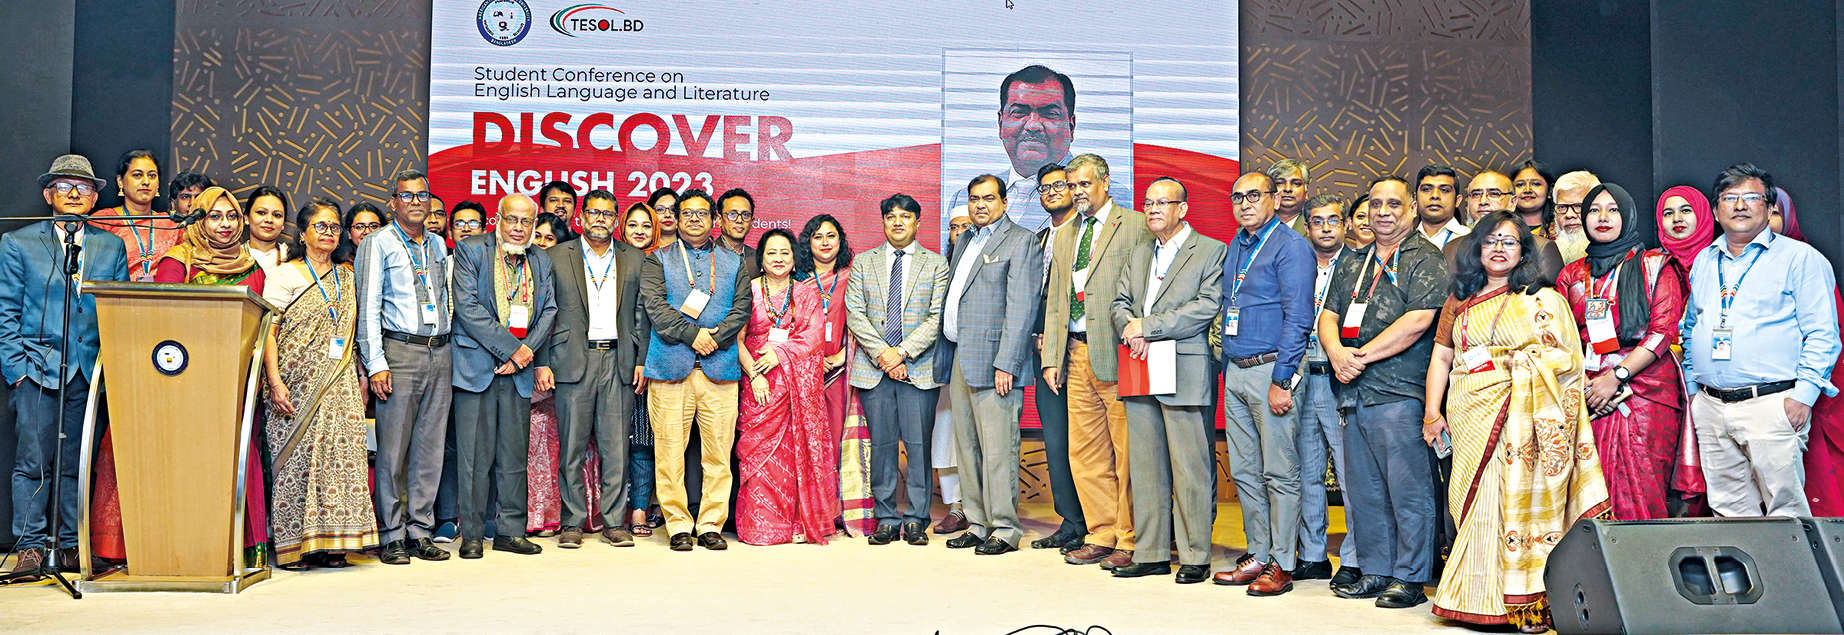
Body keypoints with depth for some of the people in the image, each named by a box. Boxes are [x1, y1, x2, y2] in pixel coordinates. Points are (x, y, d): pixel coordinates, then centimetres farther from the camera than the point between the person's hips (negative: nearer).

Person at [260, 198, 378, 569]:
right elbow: (268, 331, -4)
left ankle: (331, 543, 1)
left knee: (340, 454, -3)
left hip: (339, 385, 4)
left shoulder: (347, 276, 17)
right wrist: (275, 382, -15)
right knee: (296, 456, -5)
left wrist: (360, 378, 10)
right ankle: (293, 544, 2)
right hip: (298, 384, -4)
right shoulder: (285, 274, 3)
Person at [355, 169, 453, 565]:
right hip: (399, 351, -5)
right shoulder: (378, 244, 2)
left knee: (430, 448, 5)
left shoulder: (438, 246, 18)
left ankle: (420, 531, 12)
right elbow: (368, 308, -4)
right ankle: (392, 536, 3)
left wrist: (449, 349, 14)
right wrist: (376, 364, -12)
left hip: (440, 353, 5)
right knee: (393, 449, -5)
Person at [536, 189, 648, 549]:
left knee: (615, 446, 2)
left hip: (618, 361, 1)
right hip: (573, 361, -1)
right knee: (572, 446, 1)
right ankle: (573, 522, 10)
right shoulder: (557, 257, 7)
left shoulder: (635, 258, 12)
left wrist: (642, 361, 3)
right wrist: (542, 363, -2)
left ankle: (614, 522, 10)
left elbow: (641, 314, 11)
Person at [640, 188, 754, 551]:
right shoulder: (659, 260, 13)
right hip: (670, 367, -1)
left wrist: (715, 338, -8)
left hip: (719, 368, 1)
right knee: (670, 452, -3)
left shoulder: (733, 263, 19)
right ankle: (678, 525, 6)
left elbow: (742, 307, 7)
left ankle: (711, 525, 8)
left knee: (718, 452, 0)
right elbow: (655, 305, -1)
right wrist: (693, 334, -11)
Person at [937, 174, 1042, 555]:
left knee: (997, 449, -6)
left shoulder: (1020, 241, -4)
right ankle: (977, 525, 19)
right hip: (956, 360, 8)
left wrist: (1006, 364, -17)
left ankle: (1004, 530, 1)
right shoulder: (964, 241, 21)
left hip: (992, 360, -8)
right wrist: (944, 358, 14)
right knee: (966, 448, 11)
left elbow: (1021, 308, -11)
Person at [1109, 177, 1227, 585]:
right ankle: (1151, 553, 15)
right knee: (1145, 467, 8)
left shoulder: (1211, 251, 1)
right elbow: (1119, 302, 17)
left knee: (1190, 468, -5)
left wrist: (1149, 327, -14)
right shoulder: (1140, 254, 21)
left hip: (1184, 374, -6)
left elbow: (1207, 306, -11)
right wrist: (1130, 325, -7)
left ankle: (1195, 556, 4)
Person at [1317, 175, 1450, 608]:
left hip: (1400, 394, -7)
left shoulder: (1426, 260, -2)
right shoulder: (1352, 263, 20)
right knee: (1363, 493, 11)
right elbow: (1328, 316, 16)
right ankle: (1375, 572, 21)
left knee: (1409, 492, -3)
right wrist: (1337, 353, -6)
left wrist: (1363, 356, -12)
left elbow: (1418, 320, -14)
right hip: (1354, 395, 7)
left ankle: (1410, 578, 6)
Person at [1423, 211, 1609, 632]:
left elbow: (1568, 357, 2)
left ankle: (1527, 601, -5)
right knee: (1476, 498, 0)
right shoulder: (1459, 301, 16)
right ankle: (1477, 597, 5)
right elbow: (1441, 358, 14)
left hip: (1522, 414, -3)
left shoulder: (1542, 299, 7)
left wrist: (1520, 362, -12)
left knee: (1520, 496, -9)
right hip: (1470, 415, 3)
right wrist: (1432, 413, 6)